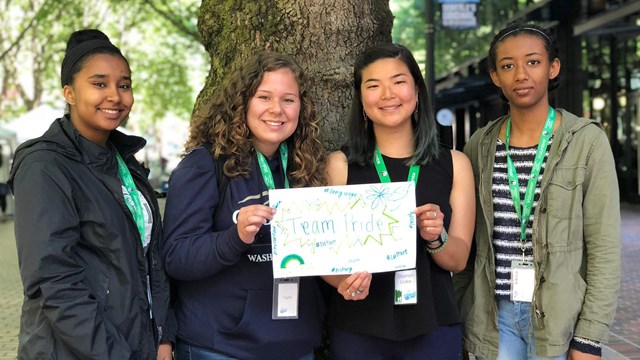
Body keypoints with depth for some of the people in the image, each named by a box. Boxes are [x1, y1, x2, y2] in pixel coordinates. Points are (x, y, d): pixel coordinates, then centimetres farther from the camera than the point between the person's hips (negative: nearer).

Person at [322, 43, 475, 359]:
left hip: (432, 327, 1)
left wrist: (435, 238, -18)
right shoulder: (341, 164, -3)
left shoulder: (454, 164, 1)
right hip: (356, 328, -1)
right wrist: (344, 279, -22)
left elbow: (458, 259, 1)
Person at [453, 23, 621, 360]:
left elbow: (604, 247, -7)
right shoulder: (480, 145, 3)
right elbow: (466, 240, 8)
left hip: (560, 317, -2)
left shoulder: (587, 141, -7)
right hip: (494, 316, 3)